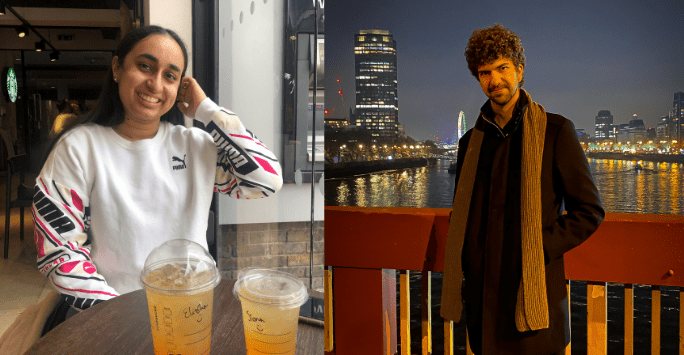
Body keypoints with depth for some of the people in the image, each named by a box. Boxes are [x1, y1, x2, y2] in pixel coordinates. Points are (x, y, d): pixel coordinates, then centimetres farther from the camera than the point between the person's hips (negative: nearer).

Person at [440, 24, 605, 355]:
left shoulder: (555, 131, -3)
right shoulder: (471, 141, 10)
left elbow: (590, 210, -3)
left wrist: (538, 248, -13)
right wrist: (462, 271, 5)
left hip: (533, 292, -4)